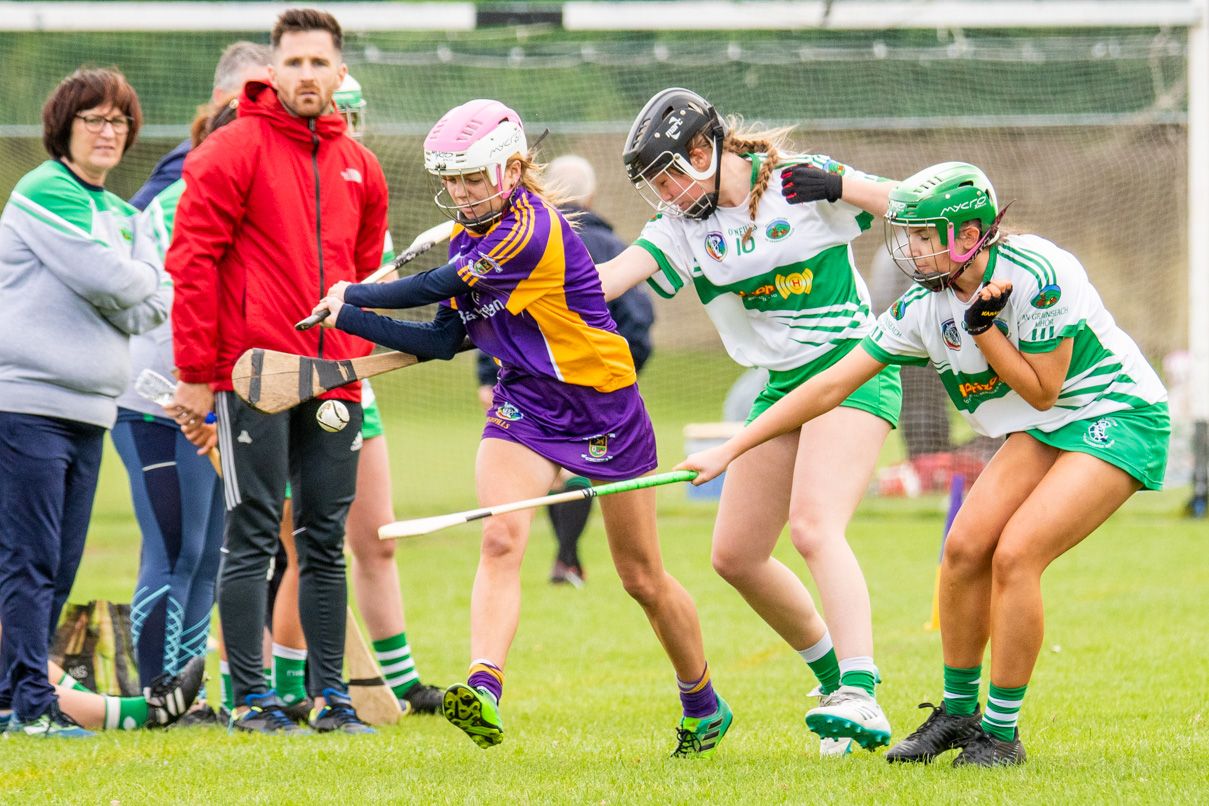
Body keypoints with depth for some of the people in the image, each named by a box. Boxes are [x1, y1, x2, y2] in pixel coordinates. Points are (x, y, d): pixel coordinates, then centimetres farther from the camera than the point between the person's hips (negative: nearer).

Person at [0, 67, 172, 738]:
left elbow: (158, 300, 9)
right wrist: (139, 283, 3)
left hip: (89, 407, 8)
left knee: (61, 565, 8)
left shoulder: (123, 215, 19)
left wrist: (133, 295, -8)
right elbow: (104, 278, -16)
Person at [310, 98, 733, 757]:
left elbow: (434, 287, -22)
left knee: (643, 579, 8)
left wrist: (350, 296, -10)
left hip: (603, 407, -6)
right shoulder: (470, 239, 3)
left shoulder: (532, 232, -24)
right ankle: (482, 691, -36)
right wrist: (350, 321, -6)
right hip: (523, 403, 6)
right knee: (501, 538, -22)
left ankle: (704, 706, 29)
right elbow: (444, 340, 3)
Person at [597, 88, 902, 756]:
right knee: (735, 555, 7)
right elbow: (609, 277, -9)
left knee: (813, 527, -27)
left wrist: (842, 188, -23)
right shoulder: (683, 224, 4)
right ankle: (834, 673, 24)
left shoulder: (800, 183, -9)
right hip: (782, 387, 7)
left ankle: (861, 699, -36)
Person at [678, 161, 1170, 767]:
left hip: (1120, 418, -7)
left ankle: (1001, 733, -8)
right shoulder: (926, 305, -4)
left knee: (1015, 554, -19)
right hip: (1042, 429, 7)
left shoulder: (1038, 275, -25)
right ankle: (958, 712, 11)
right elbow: (833, 384, -1)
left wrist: (982, 326, -24)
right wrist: (729, 450, -2)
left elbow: (1043, 391, -17)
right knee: (966, 546, -8)